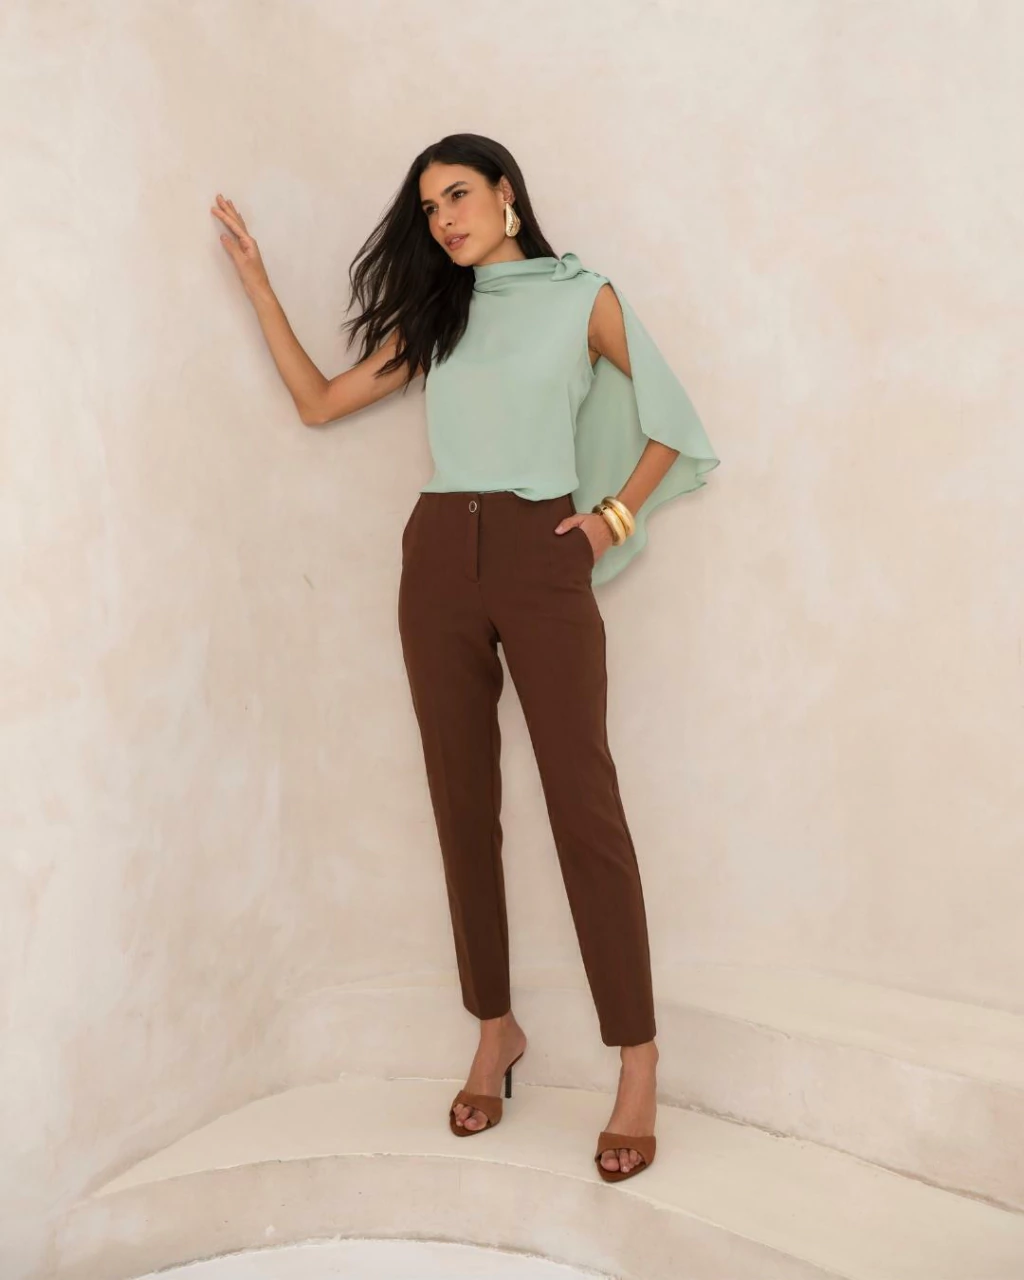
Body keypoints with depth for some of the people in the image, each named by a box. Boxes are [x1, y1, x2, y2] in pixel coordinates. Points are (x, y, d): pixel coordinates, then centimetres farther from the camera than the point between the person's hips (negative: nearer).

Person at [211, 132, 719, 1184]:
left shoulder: (583, 298, 6)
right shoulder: (432, 316, 17)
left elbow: (672, 421, 11)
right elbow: (320, 401, 14)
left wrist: (618, 514, 0)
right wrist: (259, 286, 10)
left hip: (542, 558, -4)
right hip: (440, 560, 4)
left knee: (584, 805, -7)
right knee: (463, 805, 6)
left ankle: (638, 1068, -2)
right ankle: (495, 1030, 19)